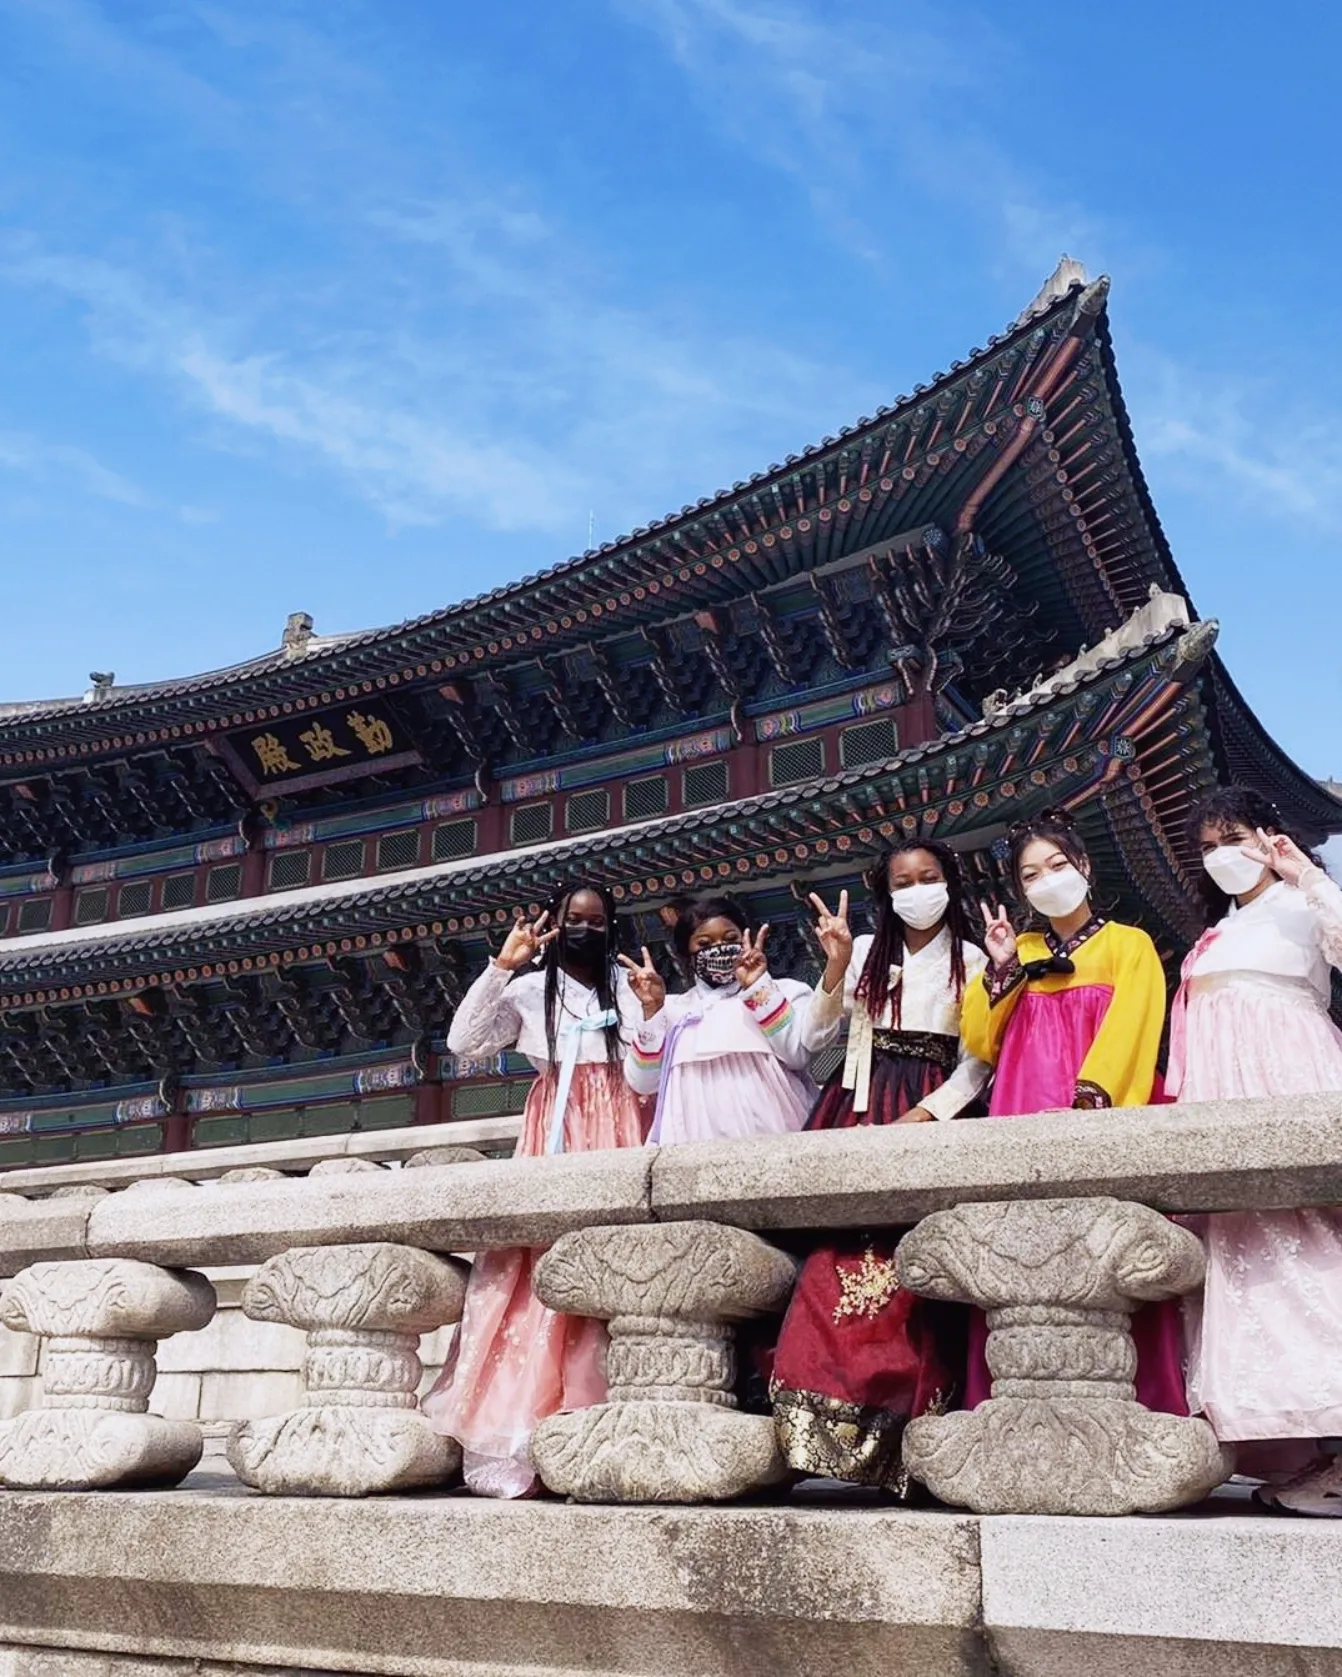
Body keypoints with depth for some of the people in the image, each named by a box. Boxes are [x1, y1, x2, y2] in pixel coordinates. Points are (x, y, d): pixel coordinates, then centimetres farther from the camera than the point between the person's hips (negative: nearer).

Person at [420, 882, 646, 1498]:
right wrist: (501, 966, -4)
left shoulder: (628, 986, 11)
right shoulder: (529, 990, 11)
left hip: (612, 1135, 0)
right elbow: (463, 1042, -1)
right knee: (540, 1268, -10)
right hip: (551, 1136, 0)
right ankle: (524, 1434, -8)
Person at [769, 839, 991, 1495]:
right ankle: (830, 1409, -13)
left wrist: (924, 1114, -12)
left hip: (931, 1115, -2)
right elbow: (816, 1033, 7)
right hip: (858, 1109, 2)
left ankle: (904, 1424, -11)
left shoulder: (972, 962, 9)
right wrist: (836, 966, -7)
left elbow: (977, 1060, 1)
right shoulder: (865, 953, 16)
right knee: (846, 1253, -13)